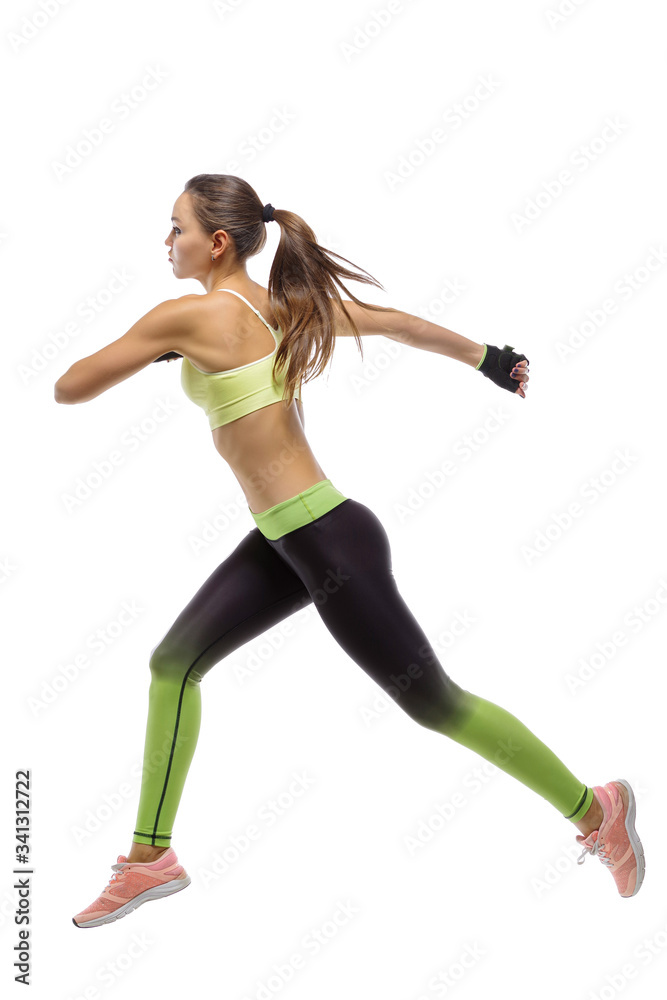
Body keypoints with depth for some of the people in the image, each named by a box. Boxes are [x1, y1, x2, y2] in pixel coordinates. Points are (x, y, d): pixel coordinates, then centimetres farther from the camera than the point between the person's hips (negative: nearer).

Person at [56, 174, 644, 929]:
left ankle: (595, 811, 20)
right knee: (174, 663, 12)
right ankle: (150, 858, 23)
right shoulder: (284, 301, 7)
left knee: (434, 702, 3)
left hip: (330, 541, -10)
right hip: (283, 542, 10)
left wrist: (148, 351, 7)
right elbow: (395, 321, 14)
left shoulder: (190, 315, -16)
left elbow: (68, 389, -10)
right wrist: (485, 357, 24)